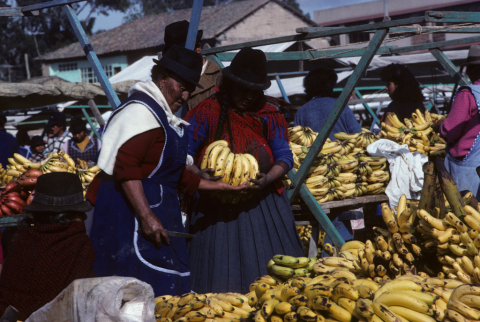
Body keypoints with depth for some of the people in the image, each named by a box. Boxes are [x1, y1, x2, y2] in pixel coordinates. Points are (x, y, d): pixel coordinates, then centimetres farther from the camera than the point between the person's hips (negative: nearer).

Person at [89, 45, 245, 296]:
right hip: (131, 212, -11)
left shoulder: (164, 116, 20)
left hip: (159, 207, 11)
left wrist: (220, 186, 21)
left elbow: (179, 176, 25)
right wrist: (146, 217, -28)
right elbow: (125, 168, -23)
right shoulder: (140, 110, -13)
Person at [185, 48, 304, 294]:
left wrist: (267, 179, -16)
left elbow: (284, 156, 4)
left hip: (262, 204, 3)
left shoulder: (269, 114, 6)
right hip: (216, 207, -3)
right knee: (221, 276, -2)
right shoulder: (207, 112, -4)